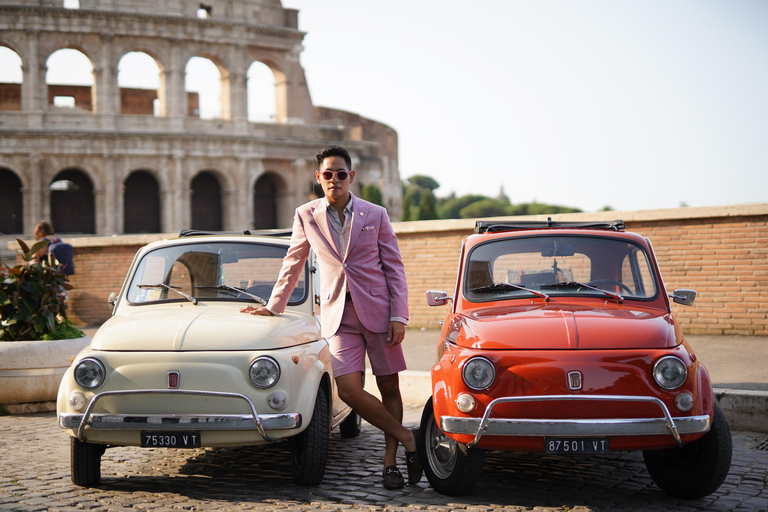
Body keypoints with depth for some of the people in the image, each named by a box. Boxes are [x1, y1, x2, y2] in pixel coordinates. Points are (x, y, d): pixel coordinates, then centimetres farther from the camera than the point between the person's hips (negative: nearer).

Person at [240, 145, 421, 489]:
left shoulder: (375, 215, 2)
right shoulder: (306, 216, 5)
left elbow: (394, 267, 4)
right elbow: (292, 264, 18)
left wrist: (399, 316, -4)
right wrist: (273, 306, 22)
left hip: (377, 310, 0)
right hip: (338, 315, 0)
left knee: (389, 388, 5)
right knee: (349, 390, -14)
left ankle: (390, 461, 19)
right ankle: (407, 438, 4)